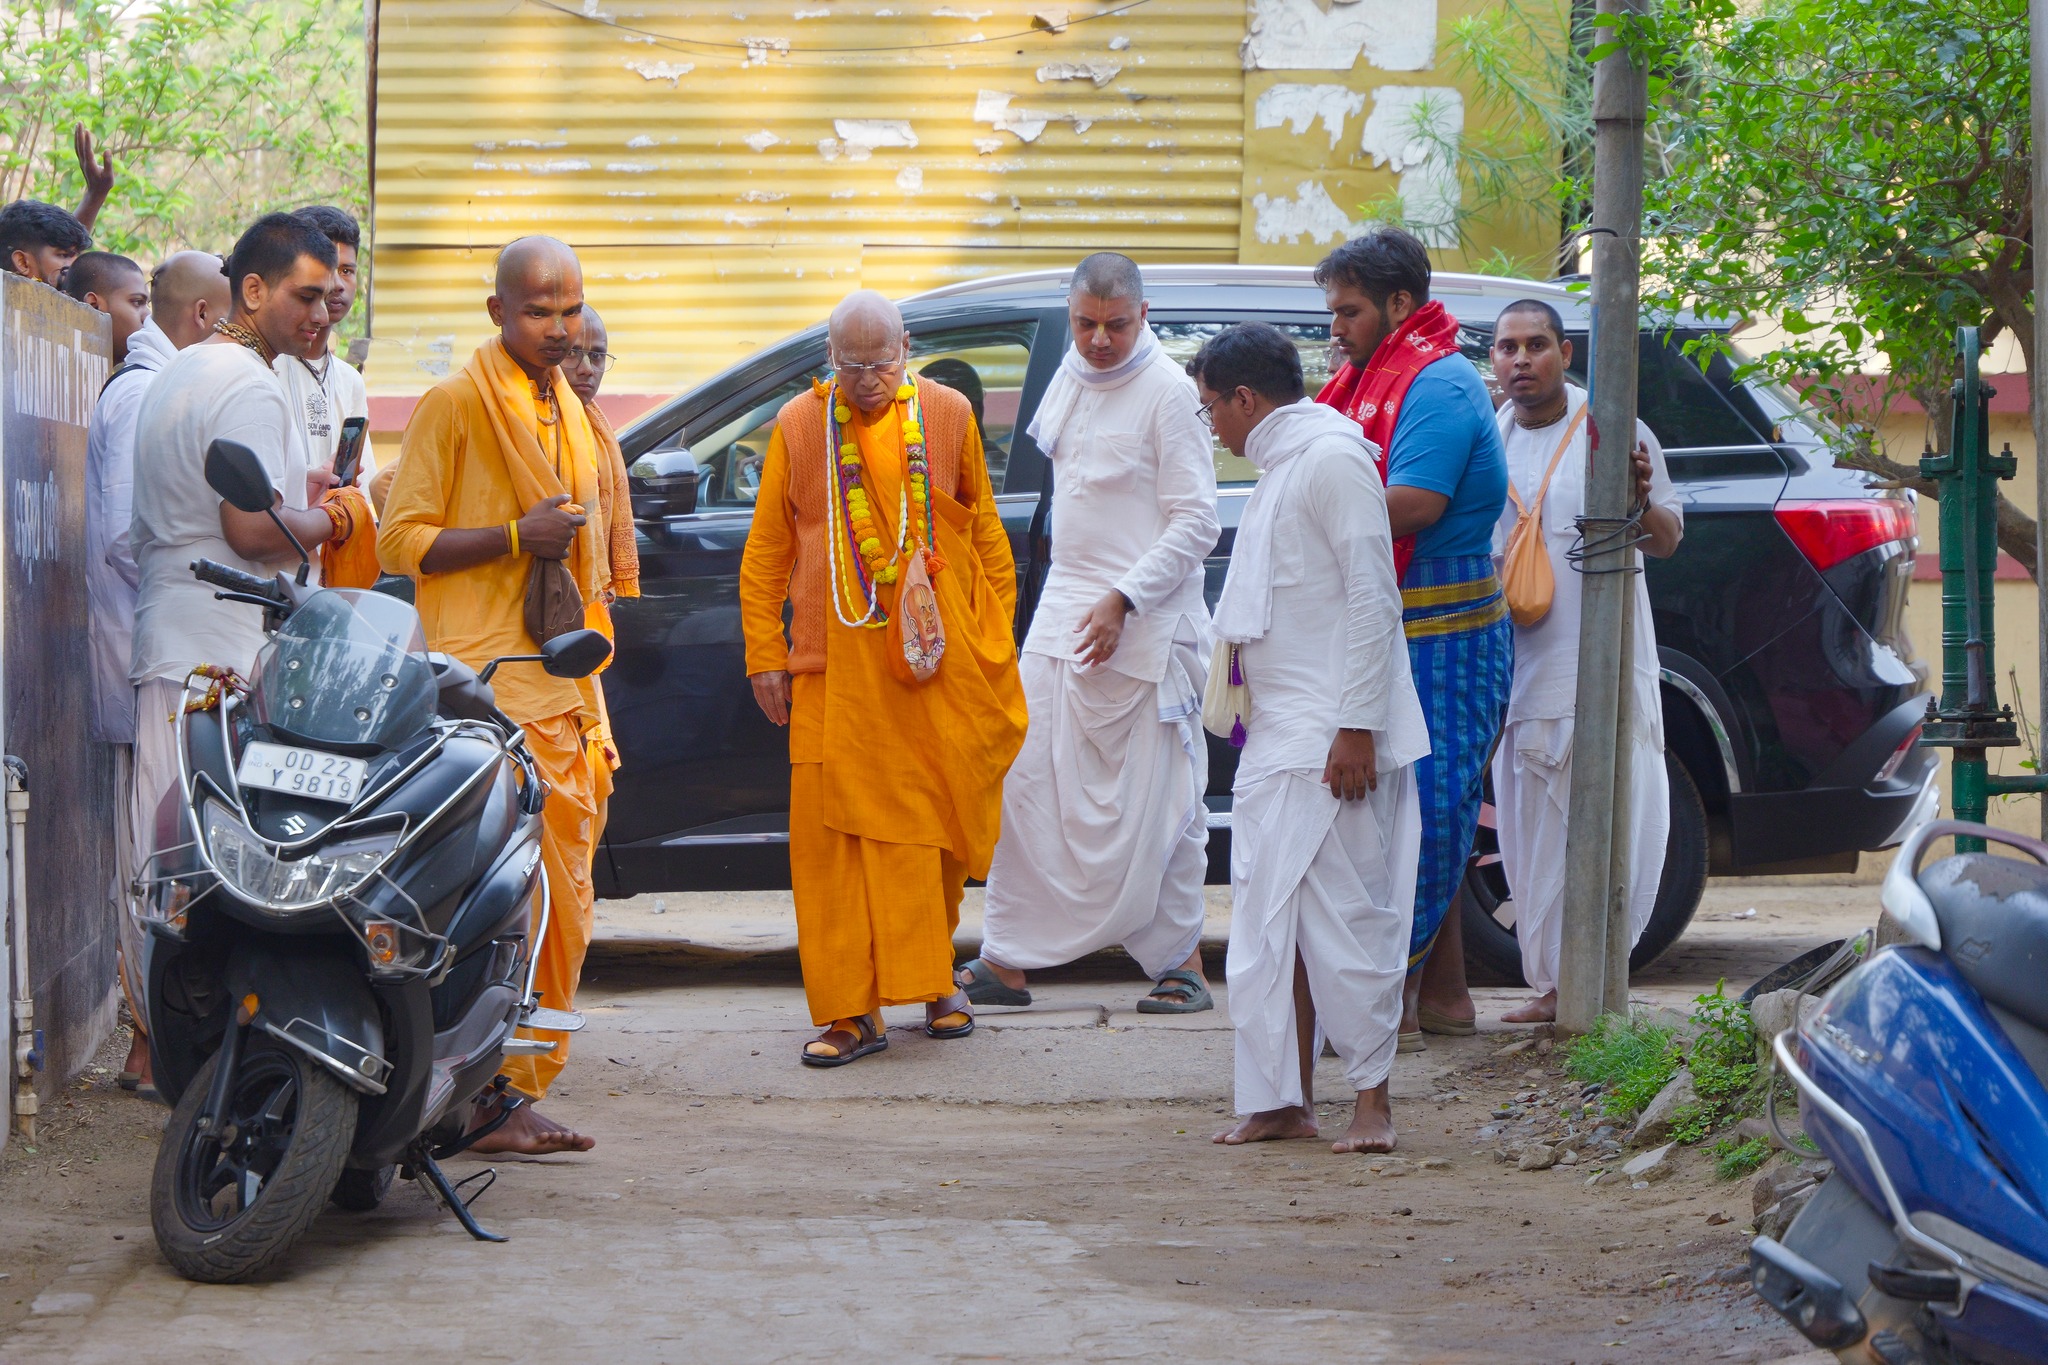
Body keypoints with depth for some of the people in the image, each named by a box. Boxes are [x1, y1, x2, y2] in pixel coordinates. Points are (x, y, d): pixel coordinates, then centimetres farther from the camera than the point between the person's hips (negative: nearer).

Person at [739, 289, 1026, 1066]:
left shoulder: (946, 416, 7)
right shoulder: (799, 427, 6)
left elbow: (984, 530, 14)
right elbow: (765, 553, 9)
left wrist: (997, 638, 9)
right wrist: (766, 655, 3)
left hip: (940, 663, 1)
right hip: (838, 667, -1)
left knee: (939, 820, 5)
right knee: (836, 832, -6)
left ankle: (934, 976, 24)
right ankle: (852, 1010, -3)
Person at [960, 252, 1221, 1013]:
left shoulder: (1166, 392, -11)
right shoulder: (1072, 377, 11)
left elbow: (1195, 523, -13)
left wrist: (1123, 600, -20)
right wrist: (1082, 597, 15)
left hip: (1144, 625, -7)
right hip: (1065, 608, 7)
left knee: (1157, 799, -2)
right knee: (1027, 785, 3)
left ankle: (1181, 963, 6)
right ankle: (1007, 961, 7)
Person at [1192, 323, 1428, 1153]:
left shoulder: (1332, 458, -11)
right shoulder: (1278, 469, 19)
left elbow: (1372, 598, -17)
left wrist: (1356, 727, -21)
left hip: (1331, 738, -10)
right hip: (1275, 738, 10)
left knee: (1345, 916, -8)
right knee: (1269, 923, 7)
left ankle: (1372, 1102, -5)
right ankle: (1285, 1100, 10)